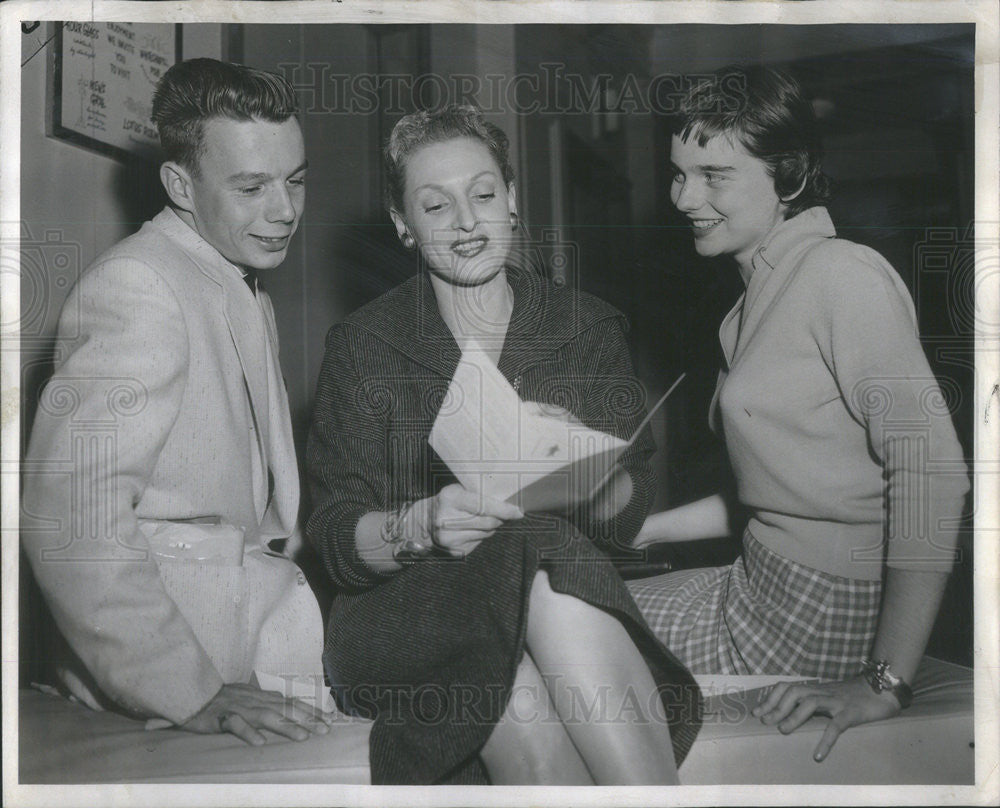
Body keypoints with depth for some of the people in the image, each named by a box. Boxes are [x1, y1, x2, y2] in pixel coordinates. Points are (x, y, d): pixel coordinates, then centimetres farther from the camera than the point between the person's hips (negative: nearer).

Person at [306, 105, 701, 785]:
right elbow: (338, 539, -1)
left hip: (570, 596, 1)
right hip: (411, 611, -1)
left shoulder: (589, 327, 10)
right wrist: (421, 525, -22)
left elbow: (625, 520, 3)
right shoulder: (363, 346, 6)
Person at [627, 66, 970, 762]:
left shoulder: (842, 274, -15)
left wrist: (886, 682, -26)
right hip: (759, 581, 8)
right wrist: (646, 528, 14)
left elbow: (930, 469, -24)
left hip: (825, 610, -8)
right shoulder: (761, 297, 14)